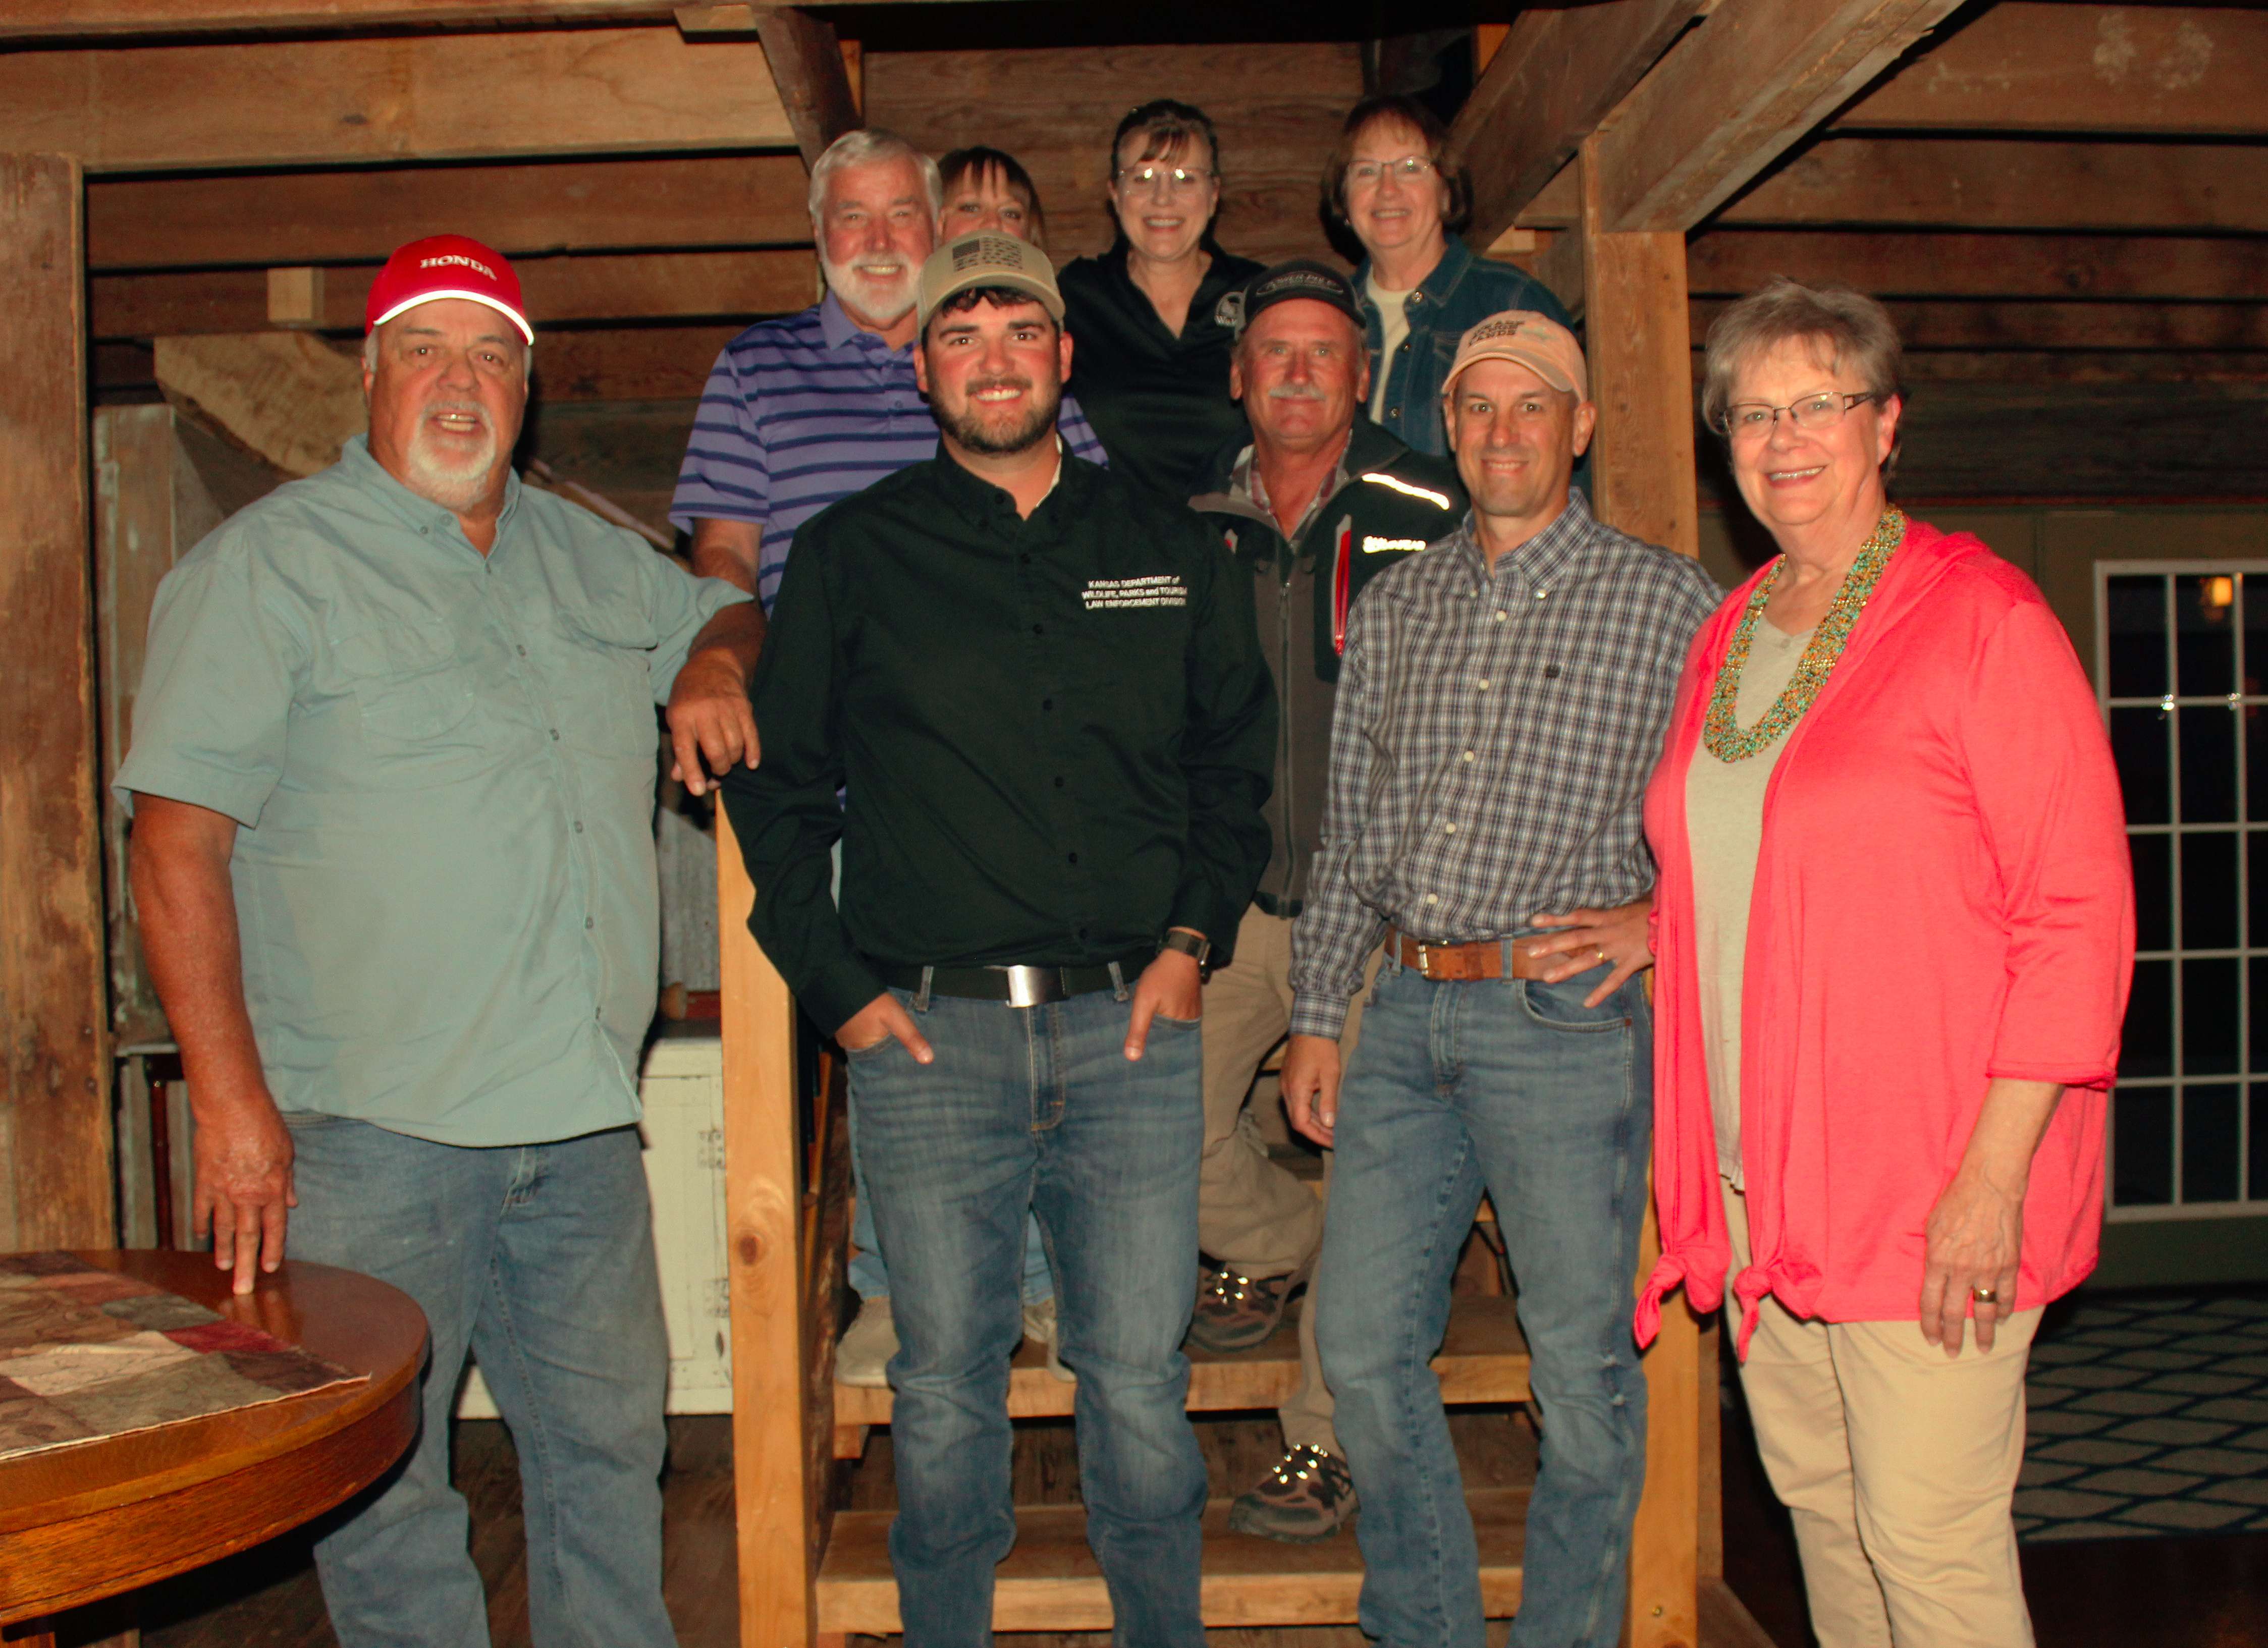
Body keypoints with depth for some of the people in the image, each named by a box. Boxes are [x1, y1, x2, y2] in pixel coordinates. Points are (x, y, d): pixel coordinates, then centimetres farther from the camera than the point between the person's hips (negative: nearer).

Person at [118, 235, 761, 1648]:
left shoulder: (588, 559, 13)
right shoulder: (268, 564, -4)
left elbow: (723, 612, 32)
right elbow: (179, 840, -9)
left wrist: (716, 664, 6)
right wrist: (233, 1101, -16)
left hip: (585, 1116, 6)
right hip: (370, 1130, -5)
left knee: (611, 1447, 17)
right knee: (381, 1484, 6)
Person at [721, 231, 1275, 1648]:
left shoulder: (1169, 550, 11)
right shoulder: (852, 556, 6)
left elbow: (1238, 758, 17)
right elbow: (778, 786, 8)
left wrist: (1193, 937, 5)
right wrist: (839, 983, -1)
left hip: (1131, 1024, 1)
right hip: (929, 1038, -1)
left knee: (1140, 1386, 7)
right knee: (946, 1395, 8)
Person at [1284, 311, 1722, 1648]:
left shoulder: (1668, 601, 1)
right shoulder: (1396, 606, 14)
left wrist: (1663, 916, -10)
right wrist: (1318, 1016, 11)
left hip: (1564, 1022, -4)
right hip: (1406, 1015, 5)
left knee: (1583, 1374, 3)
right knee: (1366, 1351, 8)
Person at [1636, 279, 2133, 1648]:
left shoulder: (1981, 615, -9)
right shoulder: (1728, 636, 13)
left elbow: (2079, 914, -13)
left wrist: (1993, 1176, -18)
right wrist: (1648, 922, 8)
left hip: (1933, 1184, -6)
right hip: (1760, 1176, 7)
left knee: (1930, 1538, -1)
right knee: (1817, 1499, 16)